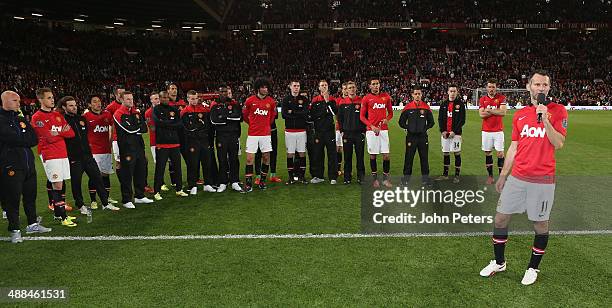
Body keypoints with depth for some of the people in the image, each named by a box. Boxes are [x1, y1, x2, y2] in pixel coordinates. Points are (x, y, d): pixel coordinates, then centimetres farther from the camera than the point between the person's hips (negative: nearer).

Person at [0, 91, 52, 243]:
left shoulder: (21, 119, 15)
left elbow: (34, 139, 5)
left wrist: (20, 140, -9)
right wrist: (26, 139, -3)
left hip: (28, 163, 7)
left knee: (30, 195, 15)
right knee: (12, 198, 0)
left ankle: (32, 223, 28)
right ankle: (15, 230, 11)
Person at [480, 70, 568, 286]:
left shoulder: (558, 111, -1)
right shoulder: (519, 115, 10)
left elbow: (558, 143, -11)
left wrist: (544, 118, -19)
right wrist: (503, 176, 14)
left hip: (543, 180, -4)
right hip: (517, 177, 4)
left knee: (540, 225, 6)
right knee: (500, 219, 7)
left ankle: (533, 268, 27)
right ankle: (499, 262, 25)